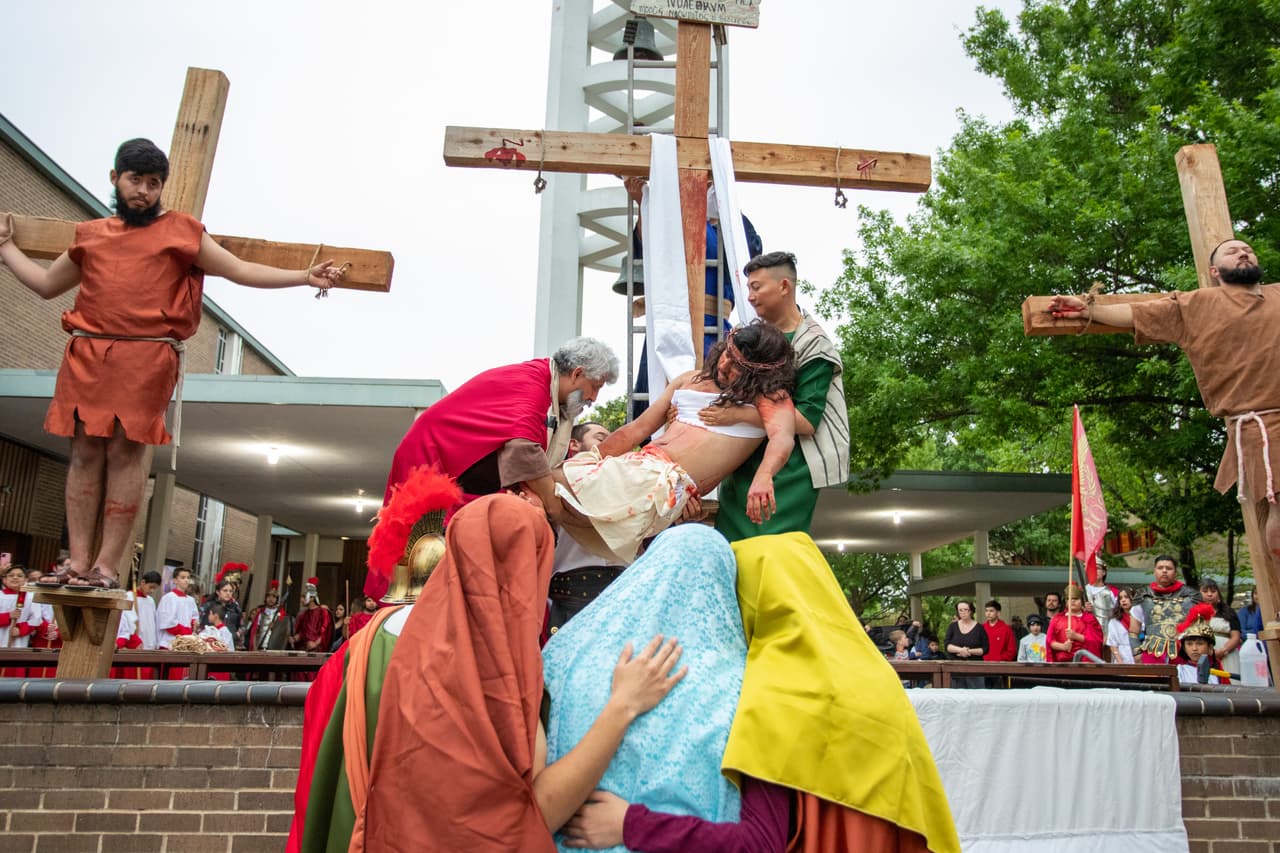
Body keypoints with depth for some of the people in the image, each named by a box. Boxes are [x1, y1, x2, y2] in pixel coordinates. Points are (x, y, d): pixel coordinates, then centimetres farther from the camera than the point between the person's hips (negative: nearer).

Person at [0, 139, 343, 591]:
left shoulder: (181, 230, 10)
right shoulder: (91, 233, 21)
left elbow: (241, 270, 7)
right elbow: (46, 284, 33)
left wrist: (304, 276, -2)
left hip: (146, 356, -4)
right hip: (87, 354, 4)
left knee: (125, 452, -6)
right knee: (85, 452, 2)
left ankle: (107, 566, -4)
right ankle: (77, 562, 6)